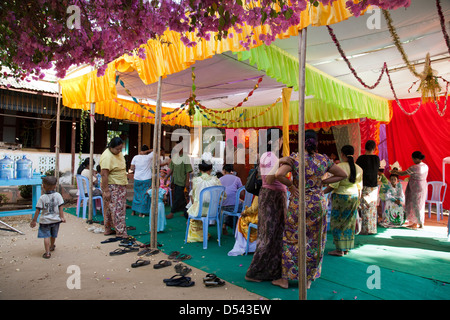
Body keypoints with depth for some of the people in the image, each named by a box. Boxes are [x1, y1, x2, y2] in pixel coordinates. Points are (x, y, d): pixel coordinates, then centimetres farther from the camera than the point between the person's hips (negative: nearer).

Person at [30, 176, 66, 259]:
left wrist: (34, 220, 1)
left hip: (45, 220, -3)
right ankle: (51, 247, 44)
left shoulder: (42, 198, -12)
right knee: (53, 235, 22)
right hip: (56, 219, 3)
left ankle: (47, 252, -1)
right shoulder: (58, 195, -8)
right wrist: (62, 217, -1)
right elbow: (60, 207, -8)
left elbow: (38, 210, -8)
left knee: (46, 236, 3)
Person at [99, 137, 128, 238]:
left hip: (120, 186, 9)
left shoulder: (118, 153, 8)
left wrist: (125, 182, 23)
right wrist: (106, 191, -26)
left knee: (109, 209, 15)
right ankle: (121, 232, -1)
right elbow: (104, 174, -25)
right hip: (111, 187, -9)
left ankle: (108, 229, 23)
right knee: (116, 209, -6)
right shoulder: (107, 157, -21)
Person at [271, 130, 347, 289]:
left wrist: (291, 185, -10)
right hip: (318, 204, 3)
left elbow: (279, 175, -27)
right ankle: (308, 280, 25)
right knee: (314, 242, 14)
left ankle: (285, 278, 19)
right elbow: (343, 175, 11)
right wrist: (322, 182, 8)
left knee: (291, 240, 10)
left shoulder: (295, 158, -11)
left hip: (298, 203, -3)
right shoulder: (324, 160, 0)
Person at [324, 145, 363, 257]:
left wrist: (323, 192, -7)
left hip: (341, 196, -6)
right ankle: (347, 248, 21)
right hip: (354, 197, 7)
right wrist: (357, 199, 22)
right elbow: (359, 186, 12)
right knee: (349, 222, 13)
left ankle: (340, 249, 5)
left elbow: (333, 185, -18)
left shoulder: (339, 167, -15)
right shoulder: (358, 168, 5)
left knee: (338, 223, 2)